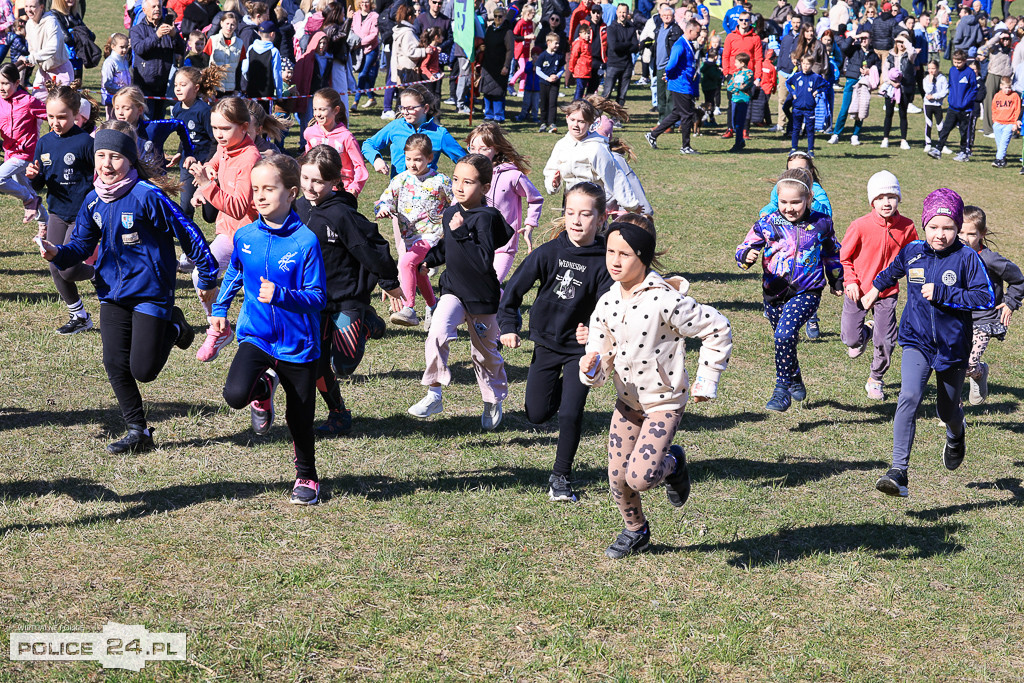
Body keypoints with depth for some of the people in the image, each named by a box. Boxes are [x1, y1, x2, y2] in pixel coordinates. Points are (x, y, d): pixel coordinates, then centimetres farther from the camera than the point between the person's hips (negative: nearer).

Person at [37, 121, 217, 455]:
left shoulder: (147, 195, -17)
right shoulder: (93, 201, 3)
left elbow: (187, 232, -13)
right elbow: (82, 244, 9)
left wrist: (207, 279, -8)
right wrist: (57, 253, -14)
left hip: (150, 291, -6)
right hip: (112, 293, 6)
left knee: (143, 370, -4)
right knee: (115, 364, 0)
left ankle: (173, 328, 25)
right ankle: (138, 431, 15)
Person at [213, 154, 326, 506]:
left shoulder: (305, 241, -15)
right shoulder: (245, 236, -1)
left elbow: (317, 297, -16)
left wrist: (281, 295, -31)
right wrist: (219, 309, 17)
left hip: (297, 342, -2)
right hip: (256, 335, 3)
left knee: (300, 419, 9)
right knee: (235, 394, -23)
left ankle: (307, 477, 34)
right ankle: (264, 388, 13)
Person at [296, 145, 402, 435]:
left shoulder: (340, 214, -21)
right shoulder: (298, 209, 0)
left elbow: (371, 247, -14)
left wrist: (389, 282, -5)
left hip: (347, 298, -6)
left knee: (343, 365, -9)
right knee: (316, 366, 3)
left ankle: (368, 324, 18)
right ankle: (338, 414, 23)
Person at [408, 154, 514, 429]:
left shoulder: (486, 217, -20)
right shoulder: (451, 213, 1)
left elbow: (485, 262, -30)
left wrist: (461, 233, -32)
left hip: (482, 297, -4)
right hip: (453, 290, 4)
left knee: (485, 353, 12)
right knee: (437, 335, -22)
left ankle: (493, 402, 36)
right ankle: (434, 396, -13)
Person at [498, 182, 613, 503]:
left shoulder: (602, 262, -14)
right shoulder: (548, 253, -11)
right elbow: (515, 288, -1)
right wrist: (508, 326, -3)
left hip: (580, 349, -2)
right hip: (546, 344, 2)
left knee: (570, 414, -8)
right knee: (536, 414, 8)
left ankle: (561, 477, 12)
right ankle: (561, 387, 42)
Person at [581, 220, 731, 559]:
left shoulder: (665, 300, -22)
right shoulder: (606, 304, -3)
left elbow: (718, 329, -12)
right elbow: (601, 364, 0)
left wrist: (706, 381, -7)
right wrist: (591, 369, -25)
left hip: (664, 401, -6)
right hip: (626, 401, 6)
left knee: (640, 477, -20)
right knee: (617, 479, 7)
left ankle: (673, 463, 15)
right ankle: (636, 531, 35)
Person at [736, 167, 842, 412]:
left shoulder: (821, 224, -1)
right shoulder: (767, 224, -3)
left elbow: (831, 254, 16)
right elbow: (744, 248, -3)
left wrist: (836, 282, 27)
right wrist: (747, 256, -28)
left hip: (806, 293, -3)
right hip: (774, 294, 3)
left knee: (785, 334, -25)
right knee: (784, 340, 18)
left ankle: (782, 390, -15)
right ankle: (795, 381, 46)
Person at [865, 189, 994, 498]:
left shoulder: (967, 258, -12)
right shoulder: (912, 252, -1)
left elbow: (986, 298, -20)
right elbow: (894, 270, 23)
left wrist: (942, 293, -26)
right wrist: (875, 288, 39)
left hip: (953, 346, -1)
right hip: (917, 342, 1)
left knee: (947, 410, 16)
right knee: (909, 397, -22)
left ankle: (956, 433, 56)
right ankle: (899, 470, -25)